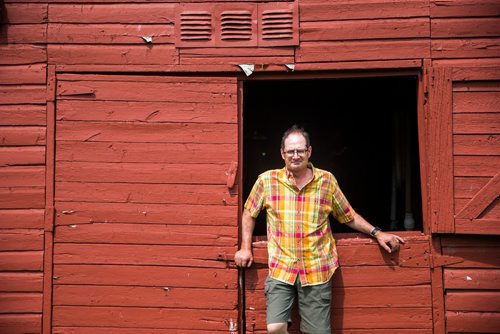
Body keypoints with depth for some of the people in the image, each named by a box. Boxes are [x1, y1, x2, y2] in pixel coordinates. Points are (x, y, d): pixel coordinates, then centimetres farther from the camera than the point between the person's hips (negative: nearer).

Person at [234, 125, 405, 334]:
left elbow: (349, 217, 14)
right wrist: (245, 248, 7)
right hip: (280, 269, -1)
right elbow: (249, 213, 13)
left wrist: (377, 233, 6)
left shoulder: (327, 180, 4)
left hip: (317, 270, 1)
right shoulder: (267, 180, 1)